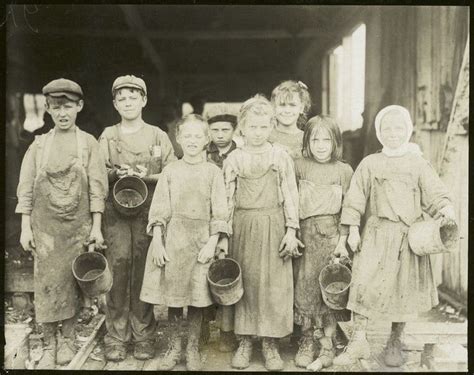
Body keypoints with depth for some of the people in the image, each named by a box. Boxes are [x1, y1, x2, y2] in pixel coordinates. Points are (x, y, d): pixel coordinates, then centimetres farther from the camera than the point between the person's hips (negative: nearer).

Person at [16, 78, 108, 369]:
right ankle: (49, 344, 14)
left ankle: (67, 339, 22)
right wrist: (25, 227, -1)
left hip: (78, 225, -1)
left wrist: (96, 227, -5)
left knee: (73, 281, 6)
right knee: (46, 282, 2)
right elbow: (26, 189, 4)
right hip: (45, 225, 1)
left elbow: (97, 188, -1)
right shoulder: (39, 144, 4)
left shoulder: (89, 143, 1)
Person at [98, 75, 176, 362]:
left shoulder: (158, 136, 9)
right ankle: (116, 337, 5)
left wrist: (147, 176, -11)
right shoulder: (107, 137, 12)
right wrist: (115, 173, -11)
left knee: (143, 272, 1)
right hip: (116, 212, 1)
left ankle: (143, 336, 12)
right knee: (118, 268, -5)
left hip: (149, 212, 0)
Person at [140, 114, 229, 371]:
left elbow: (219, 212, -1)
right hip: (173, 238, 1)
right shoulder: (170, 171, 5)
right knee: (172, 296, 6)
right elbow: (159, 210, 2)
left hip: (201, 240, -1)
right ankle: (174, 348, 22)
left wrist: (212, 243, -10)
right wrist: (157, 242, -5)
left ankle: (193, 349, 20)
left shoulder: (213, 172, 2)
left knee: (197, 298, 4)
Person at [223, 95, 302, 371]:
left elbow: (290, 195, -1)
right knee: (244, 283, 7)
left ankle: (271, 344, 14)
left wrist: (291, 230, -6)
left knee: (274, 285, 2)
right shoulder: (234, 159, 4)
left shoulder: (281, 156, 1)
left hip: (273, 226, -1)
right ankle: (244, 341, 19)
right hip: (243, 227, 1)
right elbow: (228, 198, 5)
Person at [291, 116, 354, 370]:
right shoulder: (299, 166, 5)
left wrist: (343, 241, -4)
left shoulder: (343, 170, 3)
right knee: (304, 286, 4)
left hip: (331, 233, -1)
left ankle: (327, 345, 12)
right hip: (304, 232, 1)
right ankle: (307, 342, 18)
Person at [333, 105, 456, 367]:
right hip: (377, 232, -1)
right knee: (363, 283, -10)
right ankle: (359, 341, 4)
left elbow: (435, 194, 5)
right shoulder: (370, 164, 4)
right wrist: (353, 229, 0)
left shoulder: (418, 164, 5)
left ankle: (394, 342, 26)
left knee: (403, 289, 7)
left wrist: (445, 209, -16)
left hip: (410, 235, 1)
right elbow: (355, 197, 5)